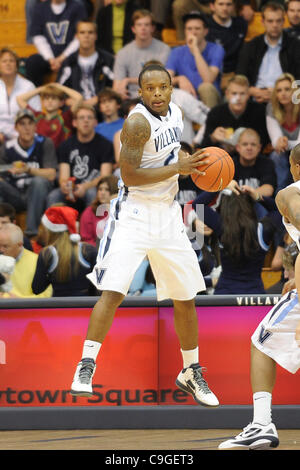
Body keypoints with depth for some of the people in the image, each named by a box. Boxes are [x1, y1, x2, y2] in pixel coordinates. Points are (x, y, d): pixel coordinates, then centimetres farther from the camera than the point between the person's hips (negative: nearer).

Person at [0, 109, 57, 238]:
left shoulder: (45, 144, -3)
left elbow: (51, 174, -13)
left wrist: (28, 170, -29)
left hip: (38, 197, -2)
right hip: (15, 196, 2)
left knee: (39, 181, -34)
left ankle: (32, 230, -36)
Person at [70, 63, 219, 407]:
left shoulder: (175, 113, 7)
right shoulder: (138, 122, -17)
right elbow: (130, 175, -22)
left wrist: (194, 164, 8)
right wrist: (178, 167, -22)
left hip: (168, 214, 7)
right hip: (135, 214, -7)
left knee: (185, 298, 11)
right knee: (113, 291, -19)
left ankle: (191, 372, 25)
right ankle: (86, 367, -14)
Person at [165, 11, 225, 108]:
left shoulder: (216, 50, -4)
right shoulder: (177, 53, 6)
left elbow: (208, 79, -21)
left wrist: (195, 49, -21)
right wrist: (179, 79, -30)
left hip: (209, 100, -2)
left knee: (206, 87, -34)